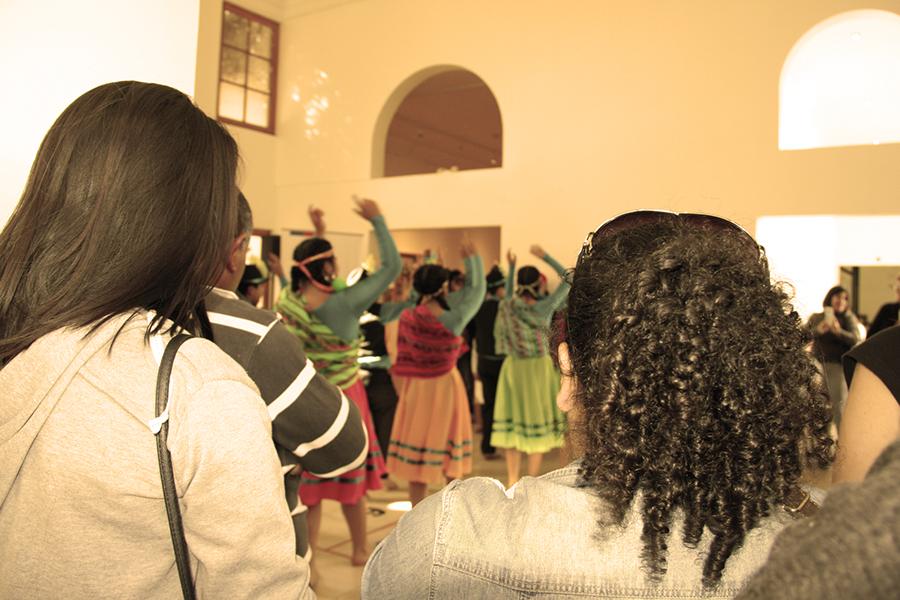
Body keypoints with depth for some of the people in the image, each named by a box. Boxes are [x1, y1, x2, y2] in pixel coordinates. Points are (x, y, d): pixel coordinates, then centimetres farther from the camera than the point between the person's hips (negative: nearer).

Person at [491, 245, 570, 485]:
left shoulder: (508, 305, -3)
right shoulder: (544, 307, -14)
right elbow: (568, 278, -6)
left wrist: (511, 267, 21)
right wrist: (545, 256, -5)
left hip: (513, 367, 4)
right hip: (537, 367, -4)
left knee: (513, 422, 8)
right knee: (537, 422, 6)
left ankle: (512, 480, 13)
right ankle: (532, 481, 12)